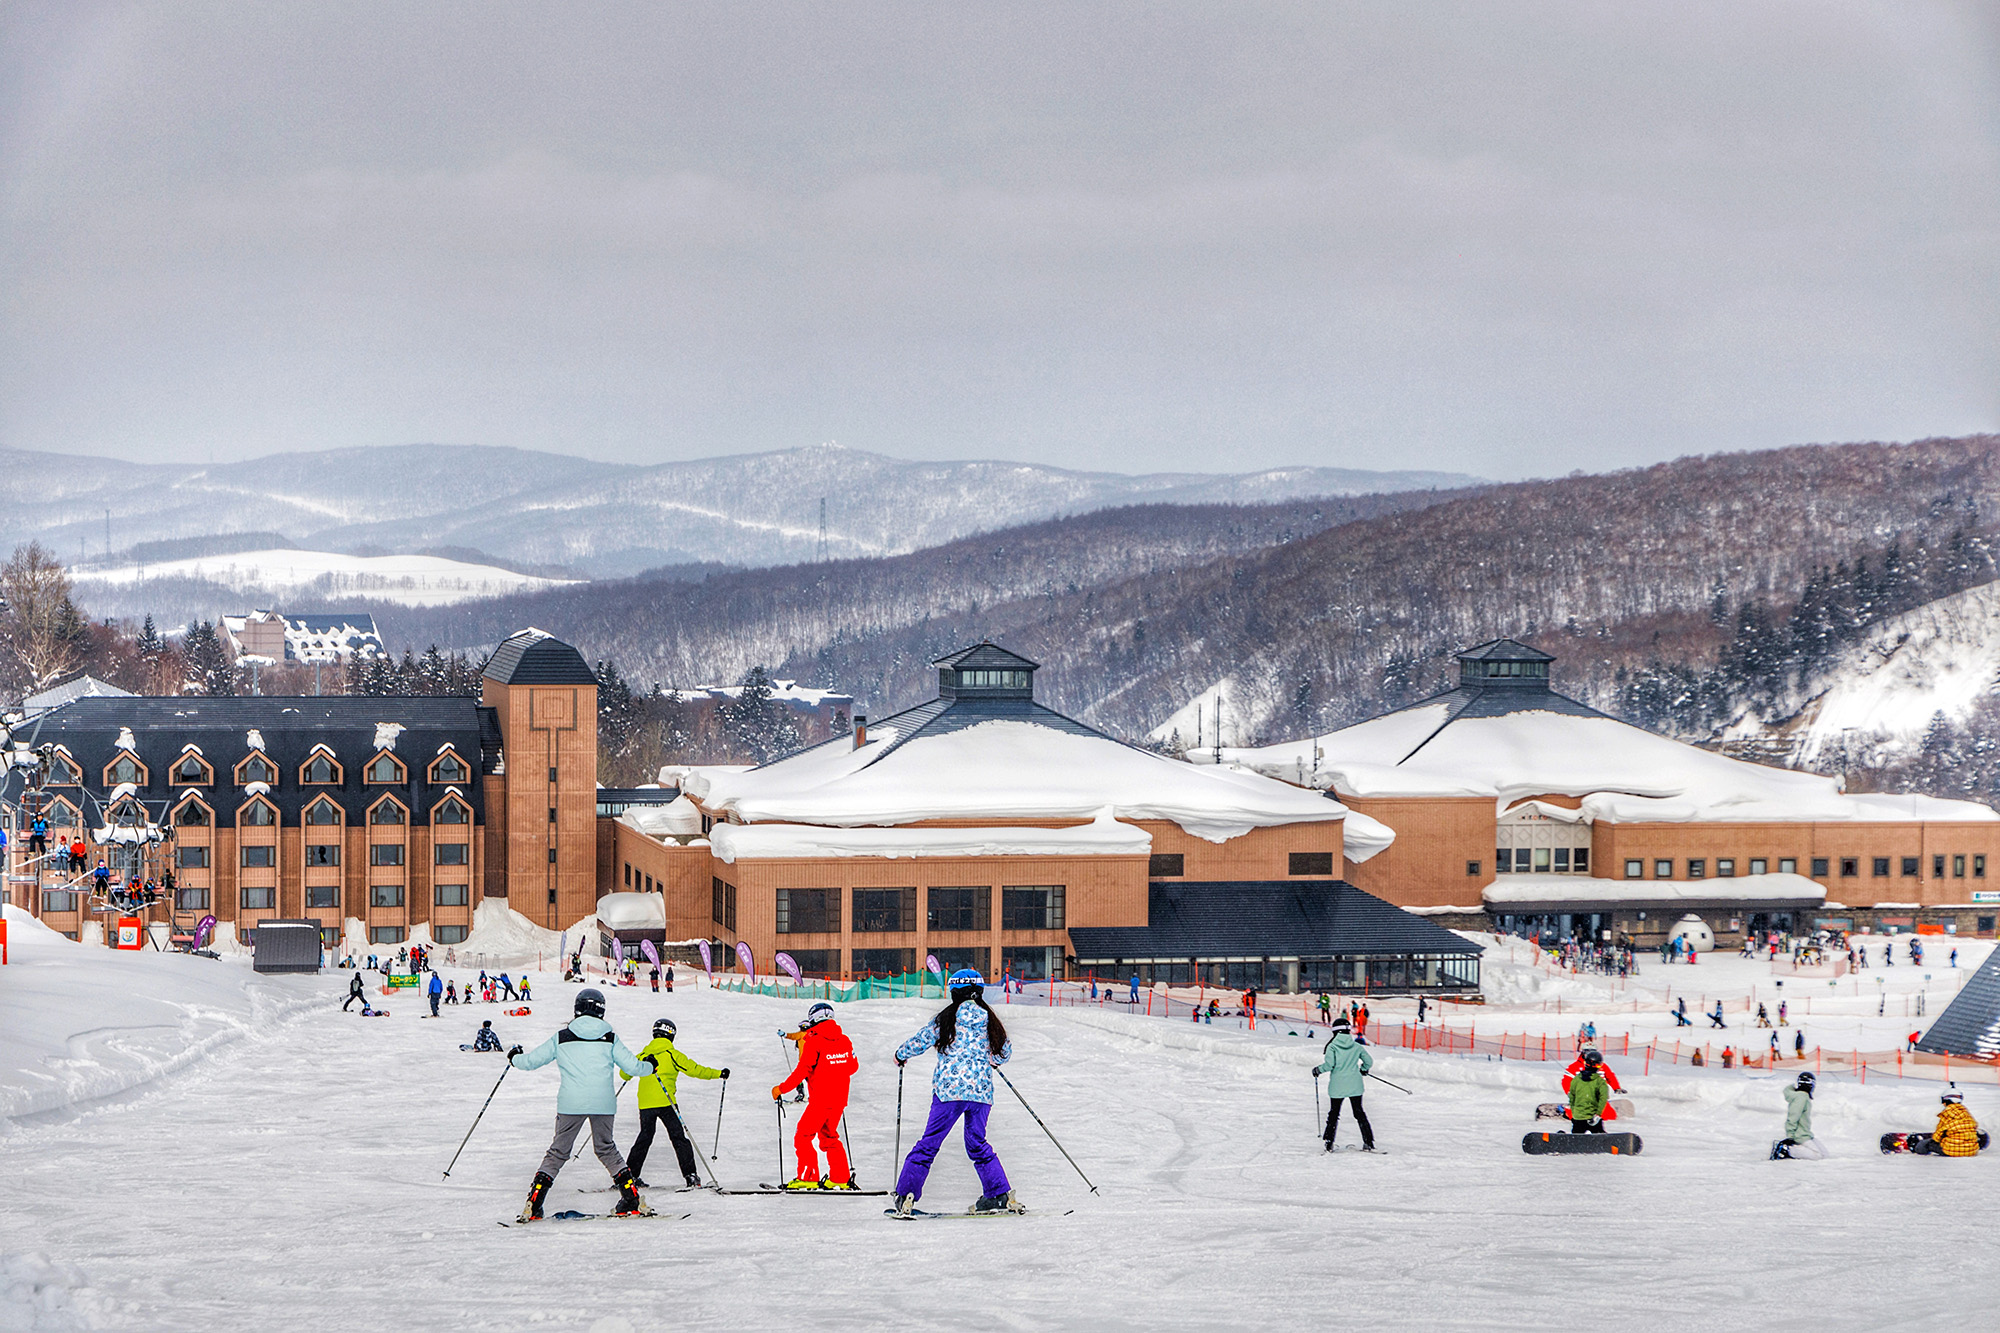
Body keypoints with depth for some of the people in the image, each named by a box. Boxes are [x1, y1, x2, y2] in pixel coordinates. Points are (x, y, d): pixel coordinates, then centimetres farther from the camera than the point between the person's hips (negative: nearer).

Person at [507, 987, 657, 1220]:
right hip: (604, 1104, 1)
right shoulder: (609, 1039, 1)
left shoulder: (561, 1038, 2)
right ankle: (632, 1197, 14)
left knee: (558, 1151, 9)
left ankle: (533, 1203, 0)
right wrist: (649, 1066, 27)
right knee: (606, 1149, 20)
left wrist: (515, 1058, 29)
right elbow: (631, 1066, 5)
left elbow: (531, 1061, 6)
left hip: (571, 1104, -1)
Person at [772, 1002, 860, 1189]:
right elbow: (853, 1066, 17)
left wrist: (782, 1089, -9)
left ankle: (808, 1177, -9)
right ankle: (841, 1178, 16)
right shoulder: (844, 1040, 7)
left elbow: (803, 1070, -16)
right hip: (840, 1099, 7)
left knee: (803, 1136, 0)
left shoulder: (813, 1041, -12)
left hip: (820, 1099, -7)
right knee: (829, 1136, 20)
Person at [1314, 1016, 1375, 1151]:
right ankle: (1368, 1142, 5)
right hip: (1355, 1084, 2)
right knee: (1359, 1112, 10)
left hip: (1337, 1086, -2)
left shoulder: (1332, 1046, -9)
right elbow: (1369, 1061, 7)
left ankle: (1329, 1142, 9)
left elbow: (1329, 1064, -18)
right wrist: (1364, 1070, 28)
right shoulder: (1356, 1046, 1)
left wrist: (1318, 1069, 1)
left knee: (1334, 1113, 11)